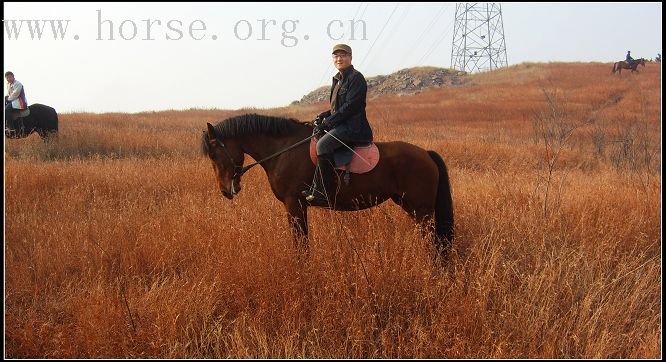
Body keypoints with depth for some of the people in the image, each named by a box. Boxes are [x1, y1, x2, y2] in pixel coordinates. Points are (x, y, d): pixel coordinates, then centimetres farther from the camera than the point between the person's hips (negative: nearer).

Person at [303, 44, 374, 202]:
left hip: (353, 126, -11)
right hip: (340, 125, 11)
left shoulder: (356, 78, -10)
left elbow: (350, 106, -19)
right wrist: (323, 116, 5)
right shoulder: (338, 79, 19)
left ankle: (323, 192, -26)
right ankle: (315, 187, 13)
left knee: (323, 144, -29)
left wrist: (328, 122, -17)